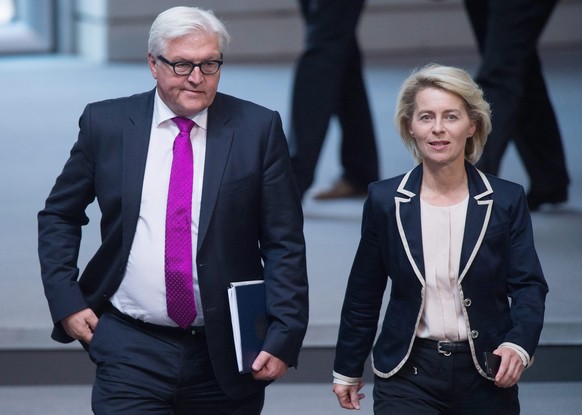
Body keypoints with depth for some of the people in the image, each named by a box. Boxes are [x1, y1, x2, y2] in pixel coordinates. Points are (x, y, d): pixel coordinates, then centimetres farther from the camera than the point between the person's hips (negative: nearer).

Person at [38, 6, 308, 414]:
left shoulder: (258, 129, -1)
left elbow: (284, 244, -1)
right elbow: (59, 216, 12)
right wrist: (66, 301, 1)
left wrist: (283, 335, -9)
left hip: (226, 355, 0)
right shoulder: (106, 124, 2)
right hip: (131, 350, 0)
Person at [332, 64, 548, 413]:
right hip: (409, 373, -1)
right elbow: (363, 296, 8)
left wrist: (518, 344, -21)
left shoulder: (507, 200, 0)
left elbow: (529, 286, -3)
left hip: (487, 372, 1)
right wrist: (347, 369, 12)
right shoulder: (385, 200, 1)